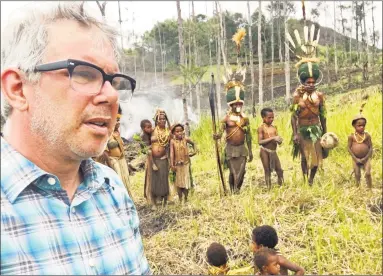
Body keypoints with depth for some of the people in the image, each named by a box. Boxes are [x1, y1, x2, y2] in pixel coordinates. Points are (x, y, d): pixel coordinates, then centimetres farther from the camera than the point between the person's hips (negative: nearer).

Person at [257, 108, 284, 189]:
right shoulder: (261, 128, -6)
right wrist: (272, 138, -21)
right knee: (267, 171, 2)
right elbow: (260, 142, -17)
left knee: (279, 170, 4)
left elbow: (278, 141, 10)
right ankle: (269, 188, 9)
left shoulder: (274, 127, 9)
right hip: (265, 151, -5)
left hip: (274, 152, 5)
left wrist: (279, 140, -15)